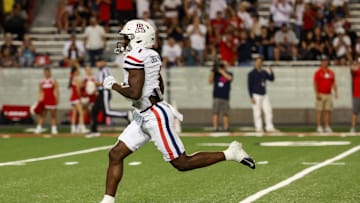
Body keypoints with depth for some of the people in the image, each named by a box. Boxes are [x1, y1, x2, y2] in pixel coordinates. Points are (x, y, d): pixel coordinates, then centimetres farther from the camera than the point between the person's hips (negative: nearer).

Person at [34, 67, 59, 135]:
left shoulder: (54, 81, 2)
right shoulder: (41, 82, 11)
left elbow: (56, 91, -2)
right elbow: (40, 92, 13)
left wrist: (57, 99, -12)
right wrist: (38, 101, 5)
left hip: (52, 101, -3)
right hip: (44, 101, 3)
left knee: (53, 115, 0)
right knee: (42, 115, 0)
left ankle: (54, 129, 3)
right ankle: (39, 128, -2)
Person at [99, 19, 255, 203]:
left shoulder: (135, 57, -17)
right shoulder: (151, 56, 10)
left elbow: (134, 93, -24)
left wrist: (114, 85, -8)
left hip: (155, 117, -10)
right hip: (144, 117, 10)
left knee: (182, 163, -3)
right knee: (116, 154, 6)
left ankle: (230, 154, 3)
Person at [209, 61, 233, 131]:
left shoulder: (229, 74, 9)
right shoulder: (216, 73, 11)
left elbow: (229, 78, -14)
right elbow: (210, 81, 1)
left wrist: (221, 71, -13)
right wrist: (212, 71, -8)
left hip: (225, 97, 0)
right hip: (216, 96, 0)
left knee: (225, 113, 3)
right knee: (215, 112, -7)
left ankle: (225, 127, 9)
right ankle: (215, 127, -8)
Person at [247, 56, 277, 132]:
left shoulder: (264, 72, 13)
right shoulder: (251, 73, -5)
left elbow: (271, 79, 12)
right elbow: (249, 86, -8)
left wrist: (271, 72, -7)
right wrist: (251, 97, -15)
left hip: (264, 95, 6)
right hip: (256, 95, -6)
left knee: (268, 111, 1)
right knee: (257, 112, -5)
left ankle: (269, 127, 4)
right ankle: (258, 128, 0)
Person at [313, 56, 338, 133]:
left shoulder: (331, 73, 12)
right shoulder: (318, 72, -4)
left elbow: (333, 83, 14)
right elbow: (315, 83, -8)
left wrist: (336, 92, 2)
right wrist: (317, 94, -15)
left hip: (329, 94, 5)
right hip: (321, 94, -5)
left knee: (328, 111, 4)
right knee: (319, 111, -4)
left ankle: (327, 127, 9)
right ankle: (319, 127, -2)